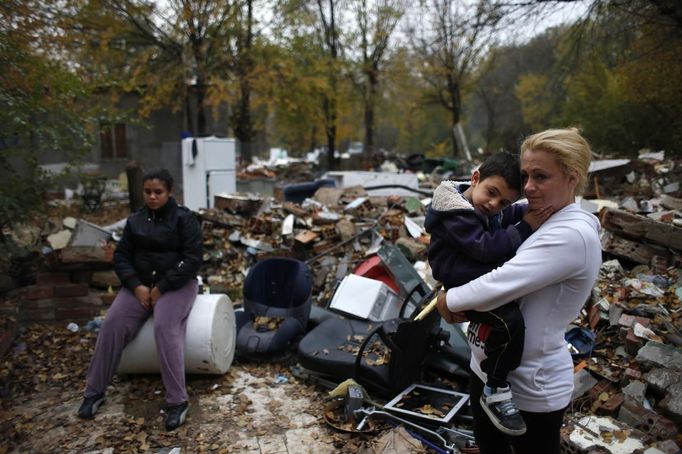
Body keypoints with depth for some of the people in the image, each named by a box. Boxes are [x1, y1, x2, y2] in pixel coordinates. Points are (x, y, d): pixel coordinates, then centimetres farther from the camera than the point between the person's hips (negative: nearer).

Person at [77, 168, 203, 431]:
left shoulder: (184, 218, -5)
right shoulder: (135, 220, 10)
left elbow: (192, 259, -12)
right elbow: (121, 257, 8)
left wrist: (162, 288, -17)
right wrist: (137, 286, -10)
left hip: (176, 285, -4)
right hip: (140, 284, 5)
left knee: (165, 328, -30)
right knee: (112, 325, -17)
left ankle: (177, 401, -24)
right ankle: (94, 391, 0)